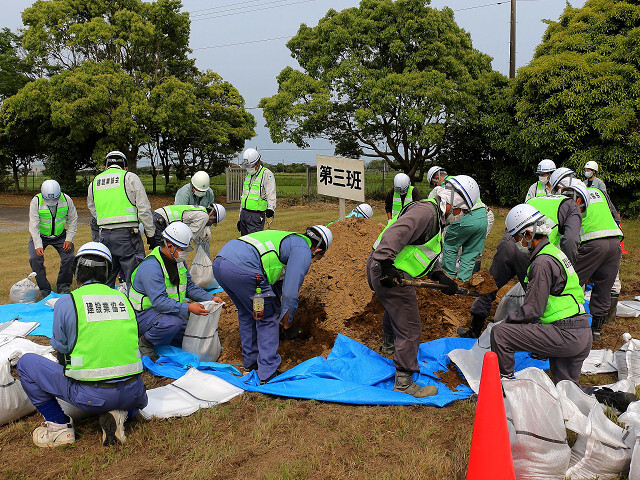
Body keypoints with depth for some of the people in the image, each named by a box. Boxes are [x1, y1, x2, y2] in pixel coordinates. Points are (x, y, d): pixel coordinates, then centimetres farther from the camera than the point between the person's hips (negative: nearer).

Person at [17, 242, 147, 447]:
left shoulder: (66, 303, -4)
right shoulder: (123, 299, 7)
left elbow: (61, 349, 6)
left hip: (89, 396, -4)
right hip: (131, 395, 4)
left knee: (26, 363, 15)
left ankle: (58, 426, 15)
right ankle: (118, 414, 9)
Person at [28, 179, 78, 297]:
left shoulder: (66, 200, -16)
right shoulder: (36, 201, -21)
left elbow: (73, 220, -4)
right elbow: (33, 225, -21)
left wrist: (69, 239, -11)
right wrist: (38, 246, -30)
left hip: (60, 235, 1)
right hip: (40, 236, -1)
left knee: (69, 258, -14)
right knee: (35, 259, -18)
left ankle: (63, 285, 9)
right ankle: (44, 289, -1)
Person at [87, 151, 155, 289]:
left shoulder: (94, 183, 17)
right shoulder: (130, 177, 1)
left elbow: (93, 210, 21)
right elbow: (144, 209, -3)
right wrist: (150, 233, 2)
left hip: (104, 235, 5)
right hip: (126, 234, -5)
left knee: (106, 278, 15)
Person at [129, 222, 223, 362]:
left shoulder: (179, 261, 4)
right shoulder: (151, 267, -26)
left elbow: (190, 287, 12)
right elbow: (159, 302, -32)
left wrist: (210, 298, -3)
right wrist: (188, 308, -40)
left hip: (170, 310, 9)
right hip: (144, 314, -9)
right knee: (174, 322, -36)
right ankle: (145, 342, -10)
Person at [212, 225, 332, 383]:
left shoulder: (288, 239, 34)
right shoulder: (304, 251, 7)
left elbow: (277, 281, 45)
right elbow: (290, 292, -2)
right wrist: (287, 324, 11)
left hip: (218, 263, 9)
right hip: (242, 268, -9)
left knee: (246, 313, 28)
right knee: (268, 318, 10)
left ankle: (250, 361, 39)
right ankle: (268, 373, 13)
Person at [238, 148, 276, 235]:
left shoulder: (266, 174, -7)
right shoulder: (248, 175, 18)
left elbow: (271, 194, -18)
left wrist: (270, 208, -37)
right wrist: (240, 218, 24)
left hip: (256, 216, -8)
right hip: (244, 213, 8)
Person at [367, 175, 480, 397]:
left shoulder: (436, 217, 16)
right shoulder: (425, 211, -19)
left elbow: (428, 255, 21)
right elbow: (395, 233, -34)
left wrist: (441, 277, 10)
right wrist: (386, 265, -41)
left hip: (385, 270, 11)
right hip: (388, 274, -11)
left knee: (395, 309, 36)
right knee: (410, 327, -5)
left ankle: (389, 345, 63)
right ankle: (404, 382, 6)